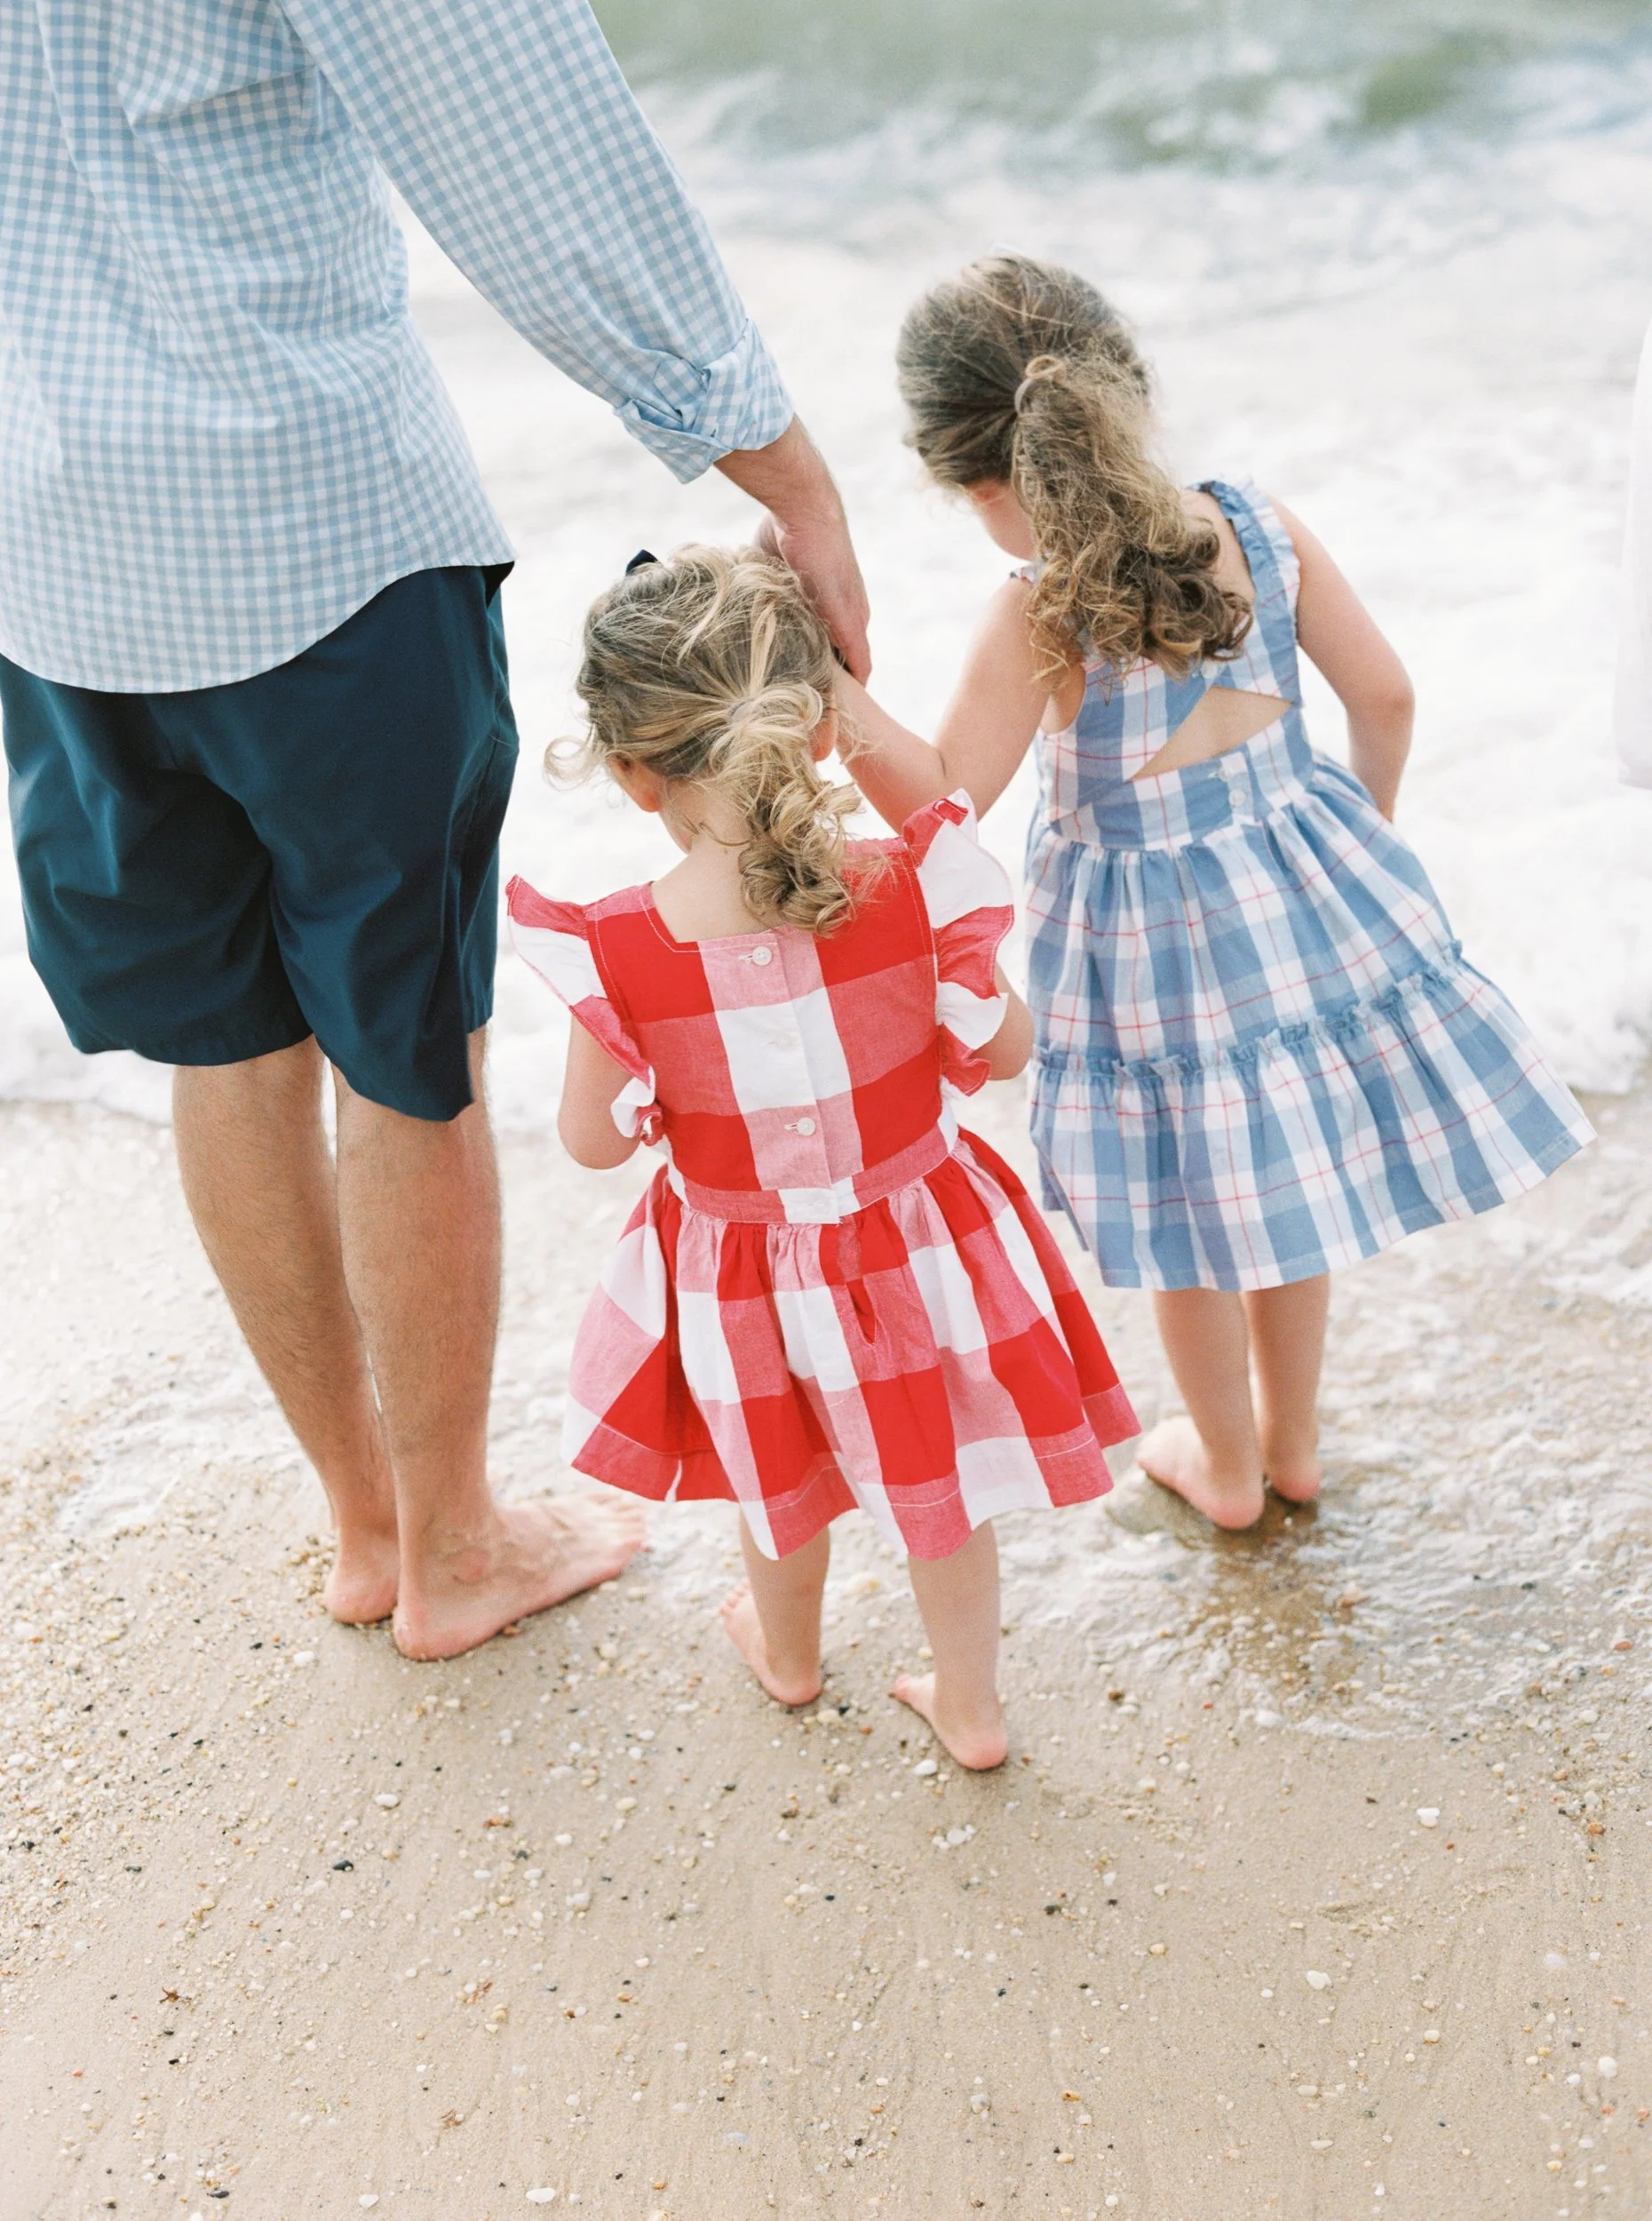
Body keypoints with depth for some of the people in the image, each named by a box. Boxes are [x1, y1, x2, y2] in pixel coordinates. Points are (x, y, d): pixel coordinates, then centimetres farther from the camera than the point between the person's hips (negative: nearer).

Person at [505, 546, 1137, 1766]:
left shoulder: (620, 950, -26)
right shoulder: (908, 889, -24)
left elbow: (598, 1138, -13)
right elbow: (1000, 1050, -10)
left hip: (741, 1266, 0)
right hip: (912, 1242, 0)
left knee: (782, 1477, 30)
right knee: (941, 1482, 24)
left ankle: (787, 1651, 57)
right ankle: (971, 1702, 43)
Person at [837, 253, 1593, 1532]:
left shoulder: (1039, 621, -23)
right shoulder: (1258, 526, -7)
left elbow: (944, 803, -21)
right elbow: (1383, 694, 0)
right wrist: (1367, 826, 17)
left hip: (1150, 932, -5)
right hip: (1302, 888, 5)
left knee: (1187, 1221, 16)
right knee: (1284, 1176, 23)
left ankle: (1225, 1467, 36)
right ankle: (1291, 1441, 41)